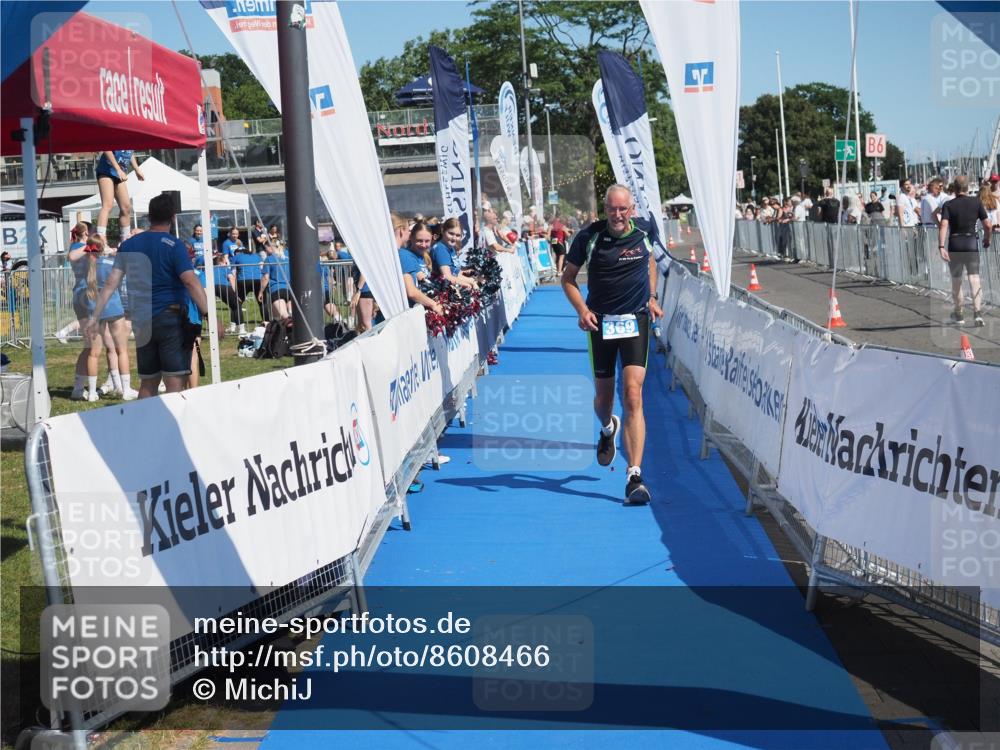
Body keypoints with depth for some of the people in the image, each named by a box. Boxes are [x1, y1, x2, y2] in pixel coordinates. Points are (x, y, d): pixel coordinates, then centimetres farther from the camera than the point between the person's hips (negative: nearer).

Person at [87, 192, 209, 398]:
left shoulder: (129, 245, 9)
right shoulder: (174, 245, -7)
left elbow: (111, 283, 5)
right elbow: (190, 282, -18)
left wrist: (95, 317, 8)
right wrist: (209, 315, -21)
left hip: (141, 321, 5)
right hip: (171, 318, -5)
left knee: (147, 384, 14)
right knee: (175, 383, -7)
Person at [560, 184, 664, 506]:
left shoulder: (644, 230, -2)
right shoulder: (588, 237, -7)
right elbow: (568, 277, 2)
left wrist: (651, 297, 12)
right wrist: (582, 309, -13)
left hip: (636, 321, -1)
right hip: (600, 322, 1)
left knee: (633, 396, -14)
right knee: (603, 397, 12)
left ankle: (634, 477, -18)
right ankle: (607, 429, 52)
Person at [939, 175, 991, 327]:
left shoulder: (948, 205, -2)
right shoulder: (976, 202, 3)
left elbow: (943, 226, -16)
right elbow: (988, 225, 1)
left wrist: (941, 247, -21)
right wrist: (987, 240, 20)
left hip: (954, 245, 0)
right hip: (971, 243, 0)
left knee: (956, 280, 14)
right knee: (974, 278, -2)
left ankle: (959, 315, 25)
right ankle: (977, 313, -20)